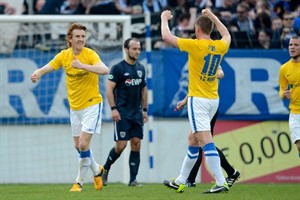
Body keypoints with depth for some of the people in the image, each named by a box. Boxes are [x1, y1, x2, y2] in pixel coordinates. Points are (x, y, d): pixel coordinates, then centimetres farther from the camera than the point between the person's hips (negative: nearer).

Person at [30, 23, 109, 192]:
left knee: (83, 144, -14)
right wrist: (38, 73, -24)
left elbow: (105, 70, -33)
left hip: (92, 105, -6)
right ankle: (97, 170, 36)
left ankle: (80, 181, 1)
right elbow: (46, 68, 1)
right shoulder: (64, 56, 0)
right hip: (75, 107, 6)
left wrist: (83, 66, -46)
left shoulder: (90, 54, -16)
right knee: (79, 146, 11)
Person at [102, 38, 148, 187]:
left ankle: (133, 179, 3)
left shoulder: (141, 68, 12)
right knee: (121, 145, -8)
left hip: (137, 113, 6)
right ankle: (105, 169, 16)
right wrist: (113, 109, -17)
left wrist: (144, 110, 16)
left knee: (136, 144, 0)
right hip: (122, 113, -6)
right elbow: (109, 89, -9)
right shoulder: (118, 68, -7)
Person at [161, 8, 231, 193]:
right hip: (214, 100, 8)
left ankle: (221, 182, -23)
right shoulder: (220, 46, 3)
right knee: (193, 140, 18)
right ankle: (180, 182, 27)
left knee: (205, 140, -13)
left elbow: (167, 36, -7)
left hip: (198, 100, -8)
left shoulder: (196, 45, -14)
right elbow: (227, 35, 30)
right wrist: (212, 16, 36)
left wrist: (164, 18, 11)